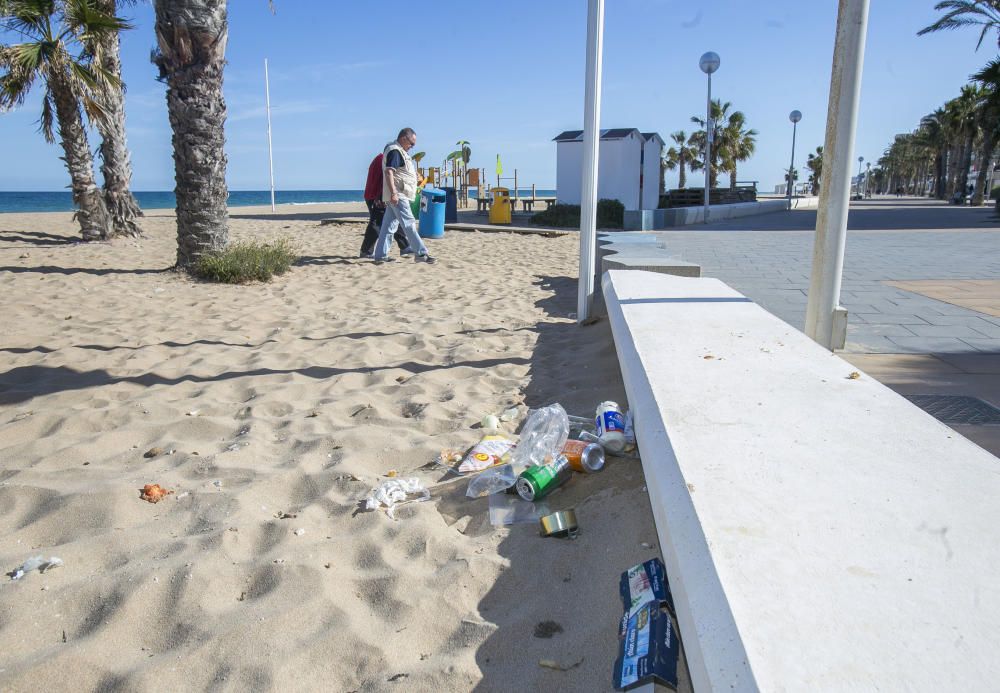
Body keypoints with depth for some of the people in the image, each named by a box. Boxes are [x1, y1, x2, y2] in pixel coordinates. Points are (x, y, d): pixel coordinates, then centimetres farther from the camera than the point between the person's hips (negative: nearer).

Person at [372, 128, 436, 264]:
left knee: (388, 225, 9)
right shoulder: (395, 151, -12)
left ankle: (380, 255, 11)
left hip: (396, 195, 11)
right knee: (409, 224, -10)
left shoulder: (399, 151, 21)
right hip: (398, 195, -11)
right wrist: (393, 193, -28)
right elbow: (388, 172, -22)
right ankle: (420, 253, -10)